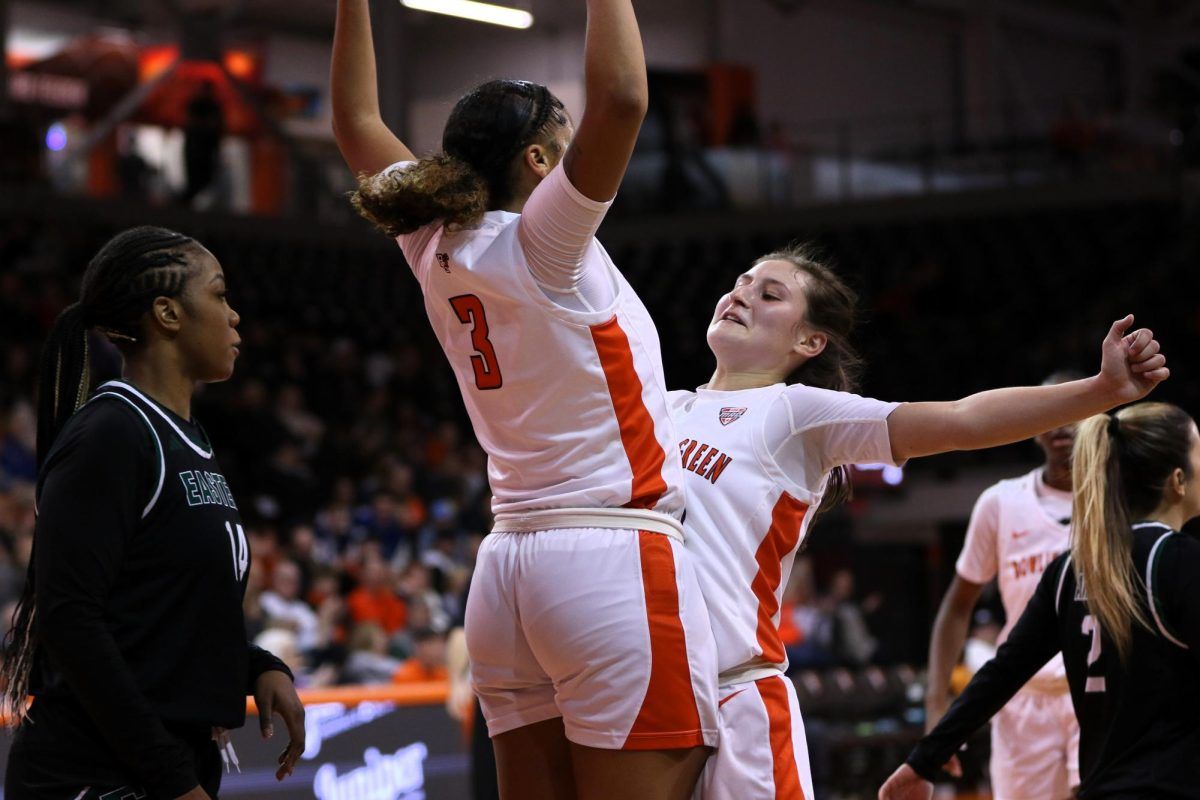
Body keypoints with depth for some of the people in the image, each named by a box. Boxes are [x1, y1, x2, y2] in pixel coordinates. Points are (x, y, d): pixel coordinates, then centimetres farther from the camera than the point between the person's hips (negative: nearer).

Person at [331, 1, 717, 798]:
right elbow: (620, 100, -24)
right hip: (614, 560, -8)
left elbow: (358, 124, 21)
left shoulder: (439, 253, 9)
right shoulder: (539, 247, -10)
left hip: (509, 569, 8)